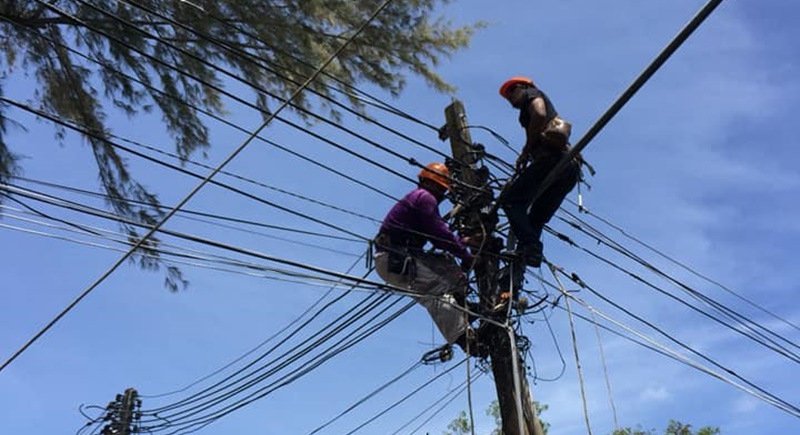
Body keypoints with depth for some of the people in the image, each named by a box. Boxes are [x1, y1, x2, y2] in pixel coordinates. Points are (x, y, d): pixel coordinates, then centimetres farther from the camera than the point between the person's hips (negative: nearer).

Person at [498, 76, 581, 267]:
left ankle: (530, 246, -24)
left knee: (510, 199, -10)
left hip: (552, 157, -9)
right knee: (536, 218, 9)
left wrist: (526, 151, -4)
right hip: (572, 167, 9)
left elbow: (539, 114, -9)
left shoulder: (531, 93, 14)